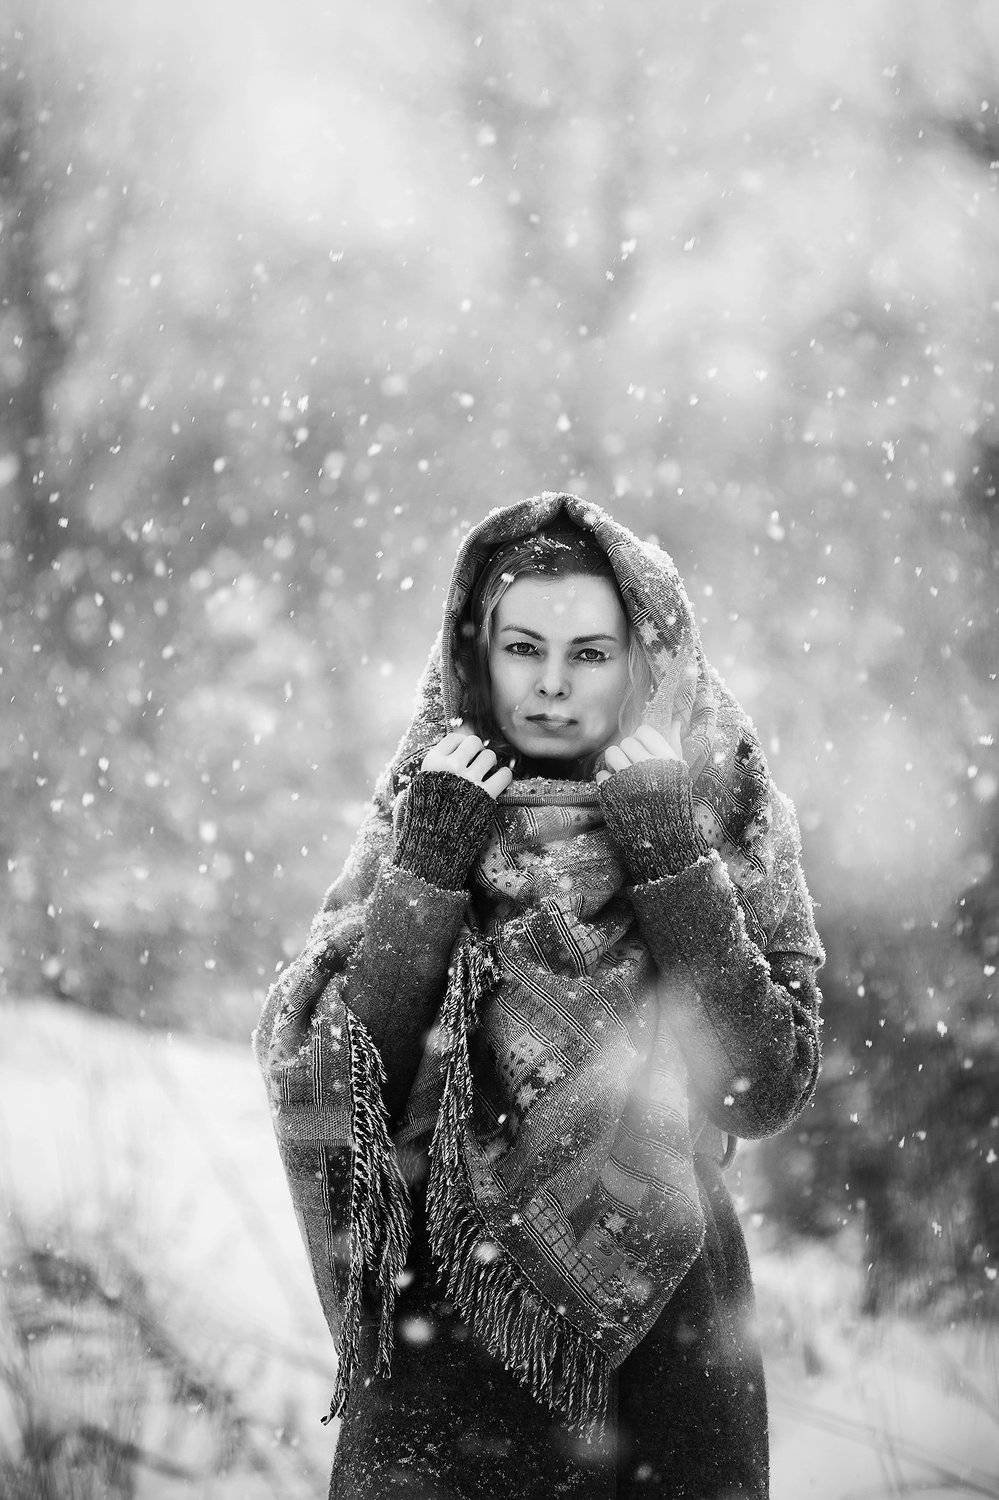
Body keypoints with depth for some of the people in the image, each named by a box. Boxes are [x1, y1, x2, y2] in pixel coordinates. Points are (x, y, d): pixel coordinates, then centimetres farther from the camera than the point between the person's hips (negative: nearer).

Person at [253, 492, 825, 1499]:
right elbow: (342, 1089, -8)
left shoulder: (723, 814, -1)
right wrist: (429, 869, -15)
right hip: (445, 1327, 0)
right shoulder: (426, 811, 1)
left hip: (666, 1316, 0)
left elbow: (768, 1094, -12)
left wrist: (671, 857, -16)